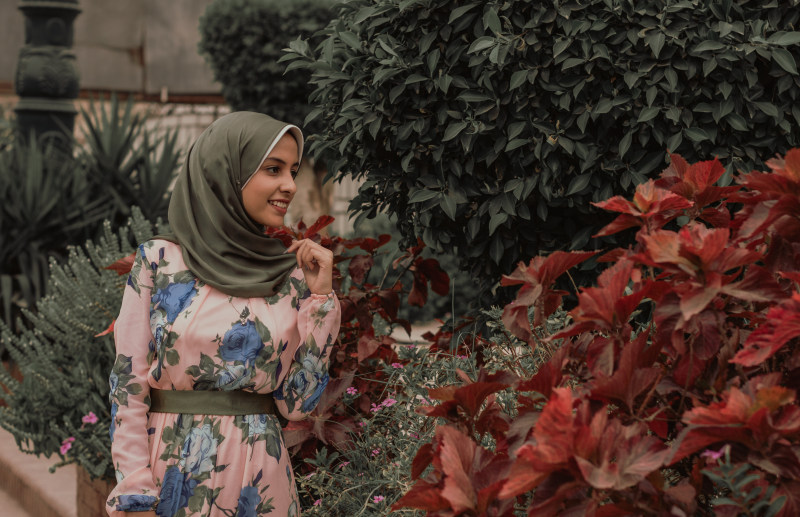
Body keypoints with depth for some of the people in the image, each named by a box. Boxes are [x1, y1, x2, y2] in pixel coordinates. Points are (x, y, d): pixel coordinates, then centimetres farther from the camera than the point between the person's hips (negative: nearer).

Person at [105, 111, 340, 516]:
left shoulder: (290, 276, 3)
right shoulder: (159, 261, -5)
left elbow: (297, 403, -2)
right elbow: (129, 385, -6)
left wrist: (319, 296, -5)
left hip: (260, 482, 3)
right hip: (173, 468, -3)